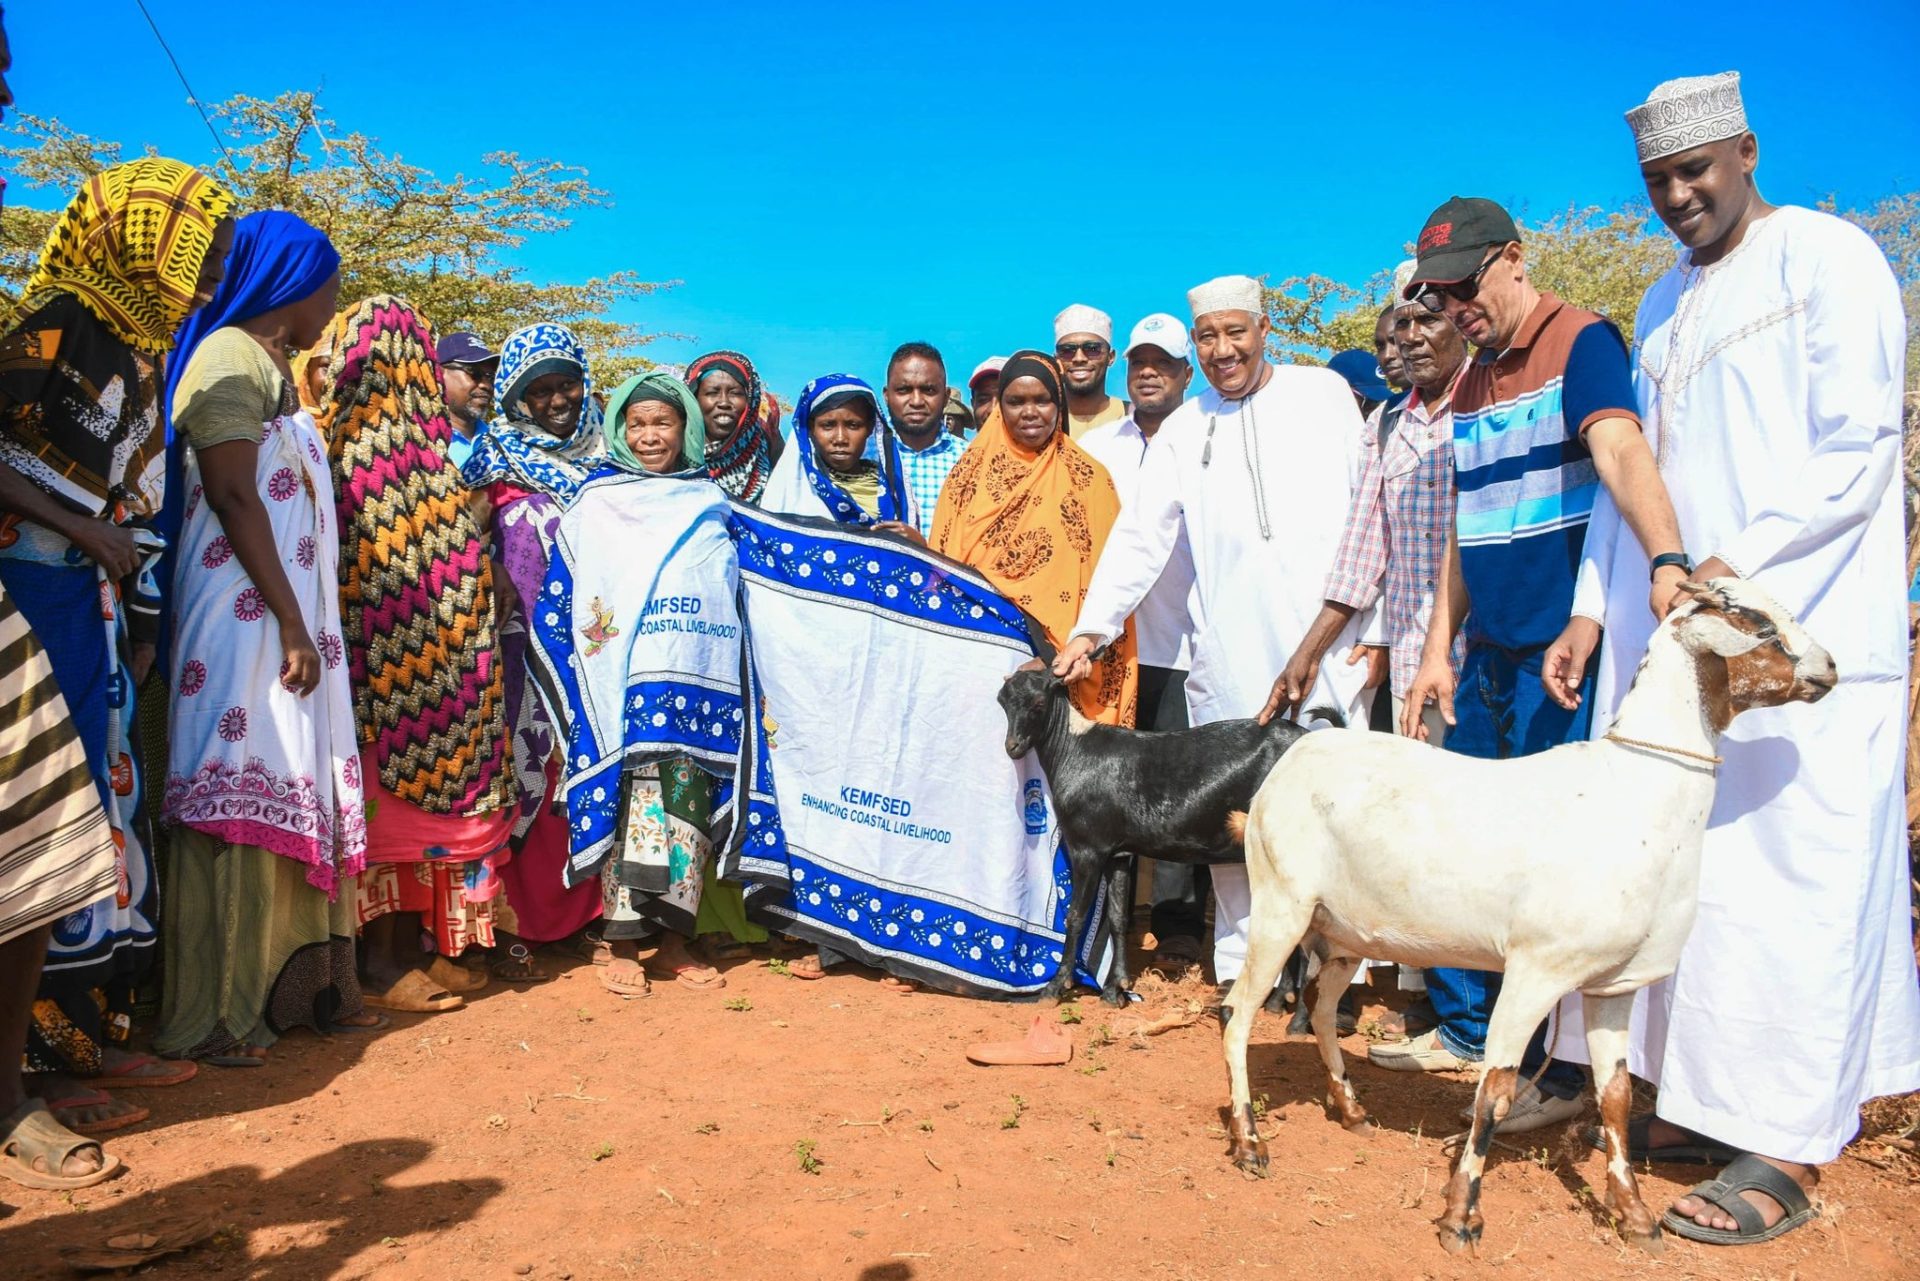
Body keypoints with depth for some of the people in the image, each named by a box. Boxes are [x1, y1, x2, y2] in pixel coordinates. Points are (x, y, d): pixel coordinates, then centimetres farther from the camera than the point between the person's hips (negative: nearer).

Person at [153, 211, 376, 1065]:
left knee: (296, 793, 10)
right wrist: (292, 624, -19)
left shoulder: (273, 368, 19)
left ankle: (298, 985, 18)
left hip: (284, 610, 9)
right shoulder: (230, 359, -9)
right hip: (245, 614, -9)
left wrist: (304, 621, 13)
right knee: (236, 800, -6)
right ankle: (209, 1016, 3)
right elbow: (232, 496, -17)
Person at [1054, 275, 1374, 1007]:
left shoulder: (1325, 393, 9)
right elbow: (1140, 537, 9)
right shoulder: (1182, 430, 13)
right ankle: (1242, 967, 13)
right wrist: (1091, 628, -1)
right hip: (1229, 657, 2)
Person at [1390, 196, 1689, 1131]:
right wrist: (1438, 650, 11)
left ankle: (1559, 1068, 11)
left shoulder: (1581, 342, -7)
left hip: (1562, 652, -8)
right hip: (1485, 657, 8)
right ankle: (1463, 1027, 28)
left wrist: (1667, 562, -44)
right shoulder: (1470, 385, 16)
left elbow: (1621, 450, -27)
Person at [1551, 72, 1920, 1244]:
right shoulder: (1665, 304, 19)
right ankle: (1708, 1098, 20)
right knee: (1682, 871, 7)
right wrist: (1596, 611, 12)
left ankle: (1789, 1154, 4)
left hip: (1801, 637, -7)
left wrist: (1738, 566, -18)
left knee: (1790, 876, -4)